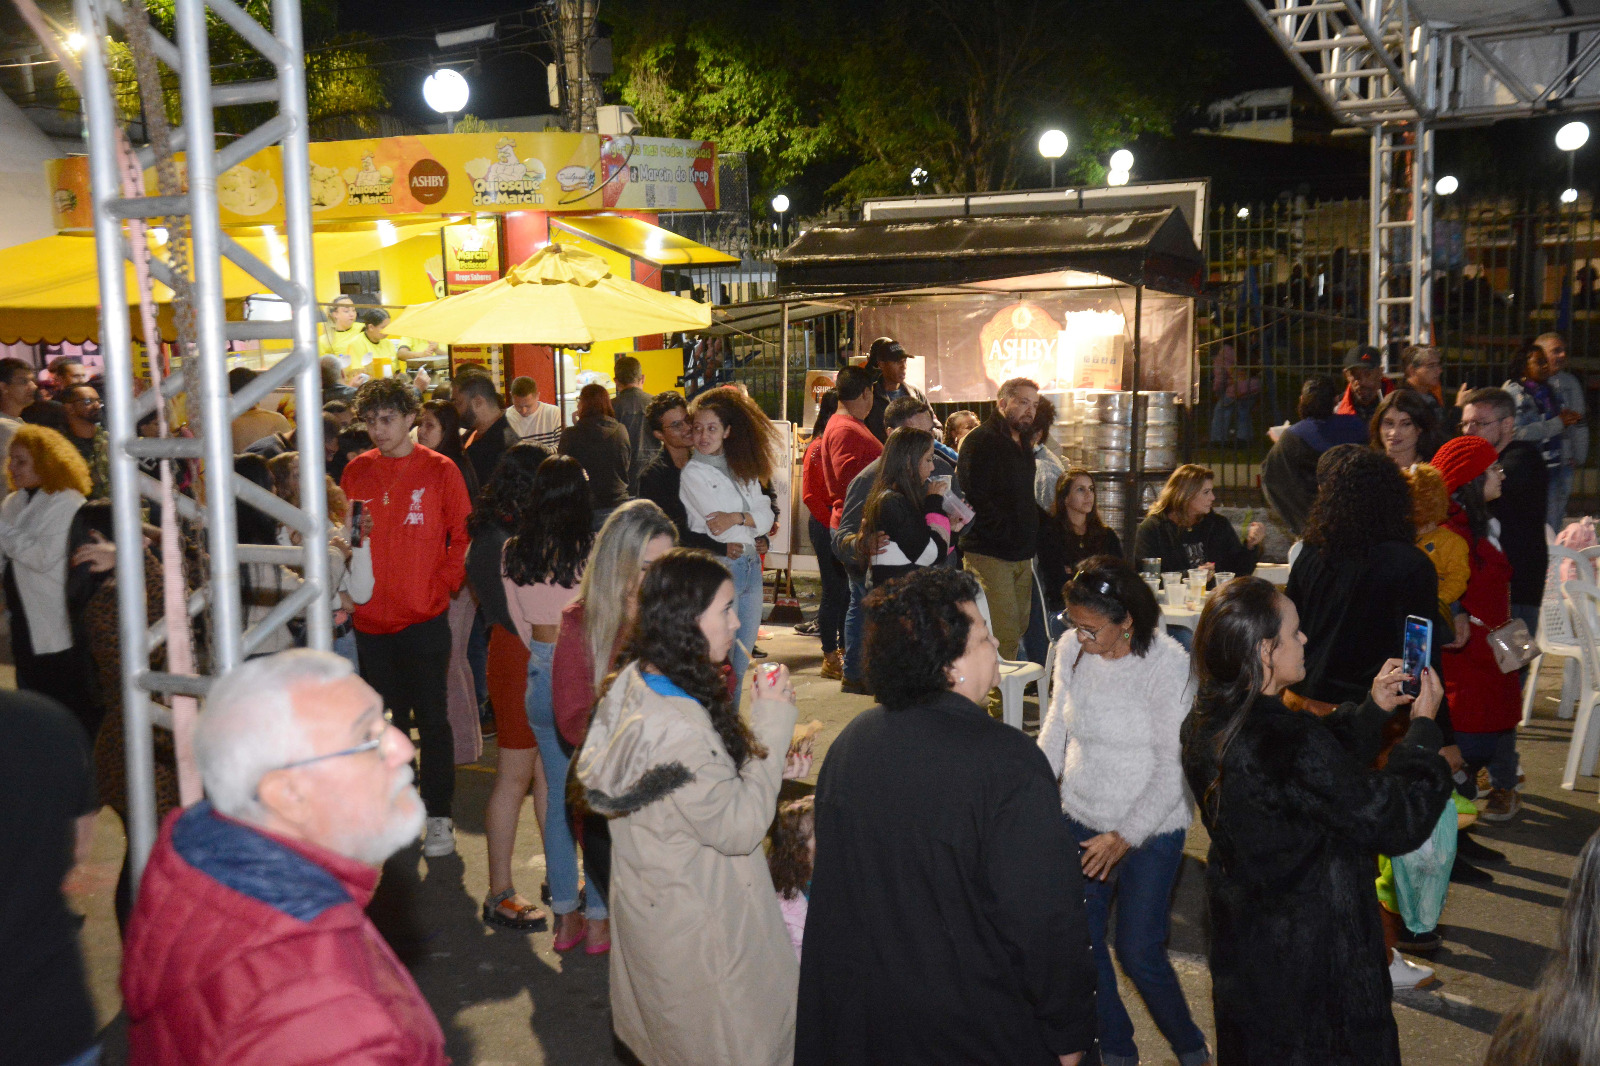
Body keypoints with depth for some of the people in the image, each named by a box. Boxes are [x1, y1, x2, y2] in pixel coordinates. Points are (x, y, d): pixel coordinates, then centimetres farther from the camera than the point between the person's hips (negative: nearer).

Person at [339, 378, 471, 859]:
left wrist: (443, 585, -8)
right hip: (372, 618, 3)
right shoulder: (356, 471, 6)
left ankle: (439, 817, 12)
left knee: (432, 719, 2)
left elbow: (463, 535, 0)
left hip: (425, 617, -3)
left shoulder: (439, 470, -3)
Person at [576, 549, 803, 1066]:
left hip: (652, 902, 9)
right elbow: (739, 827, -25)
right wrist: (773, 721, -22)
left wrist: (764, 764, -3)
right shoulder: (674, 727, -34)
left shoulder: (634, 682, -4)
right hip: (693, 923, -9)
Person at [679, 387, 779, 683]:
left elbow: (766, 516, 2)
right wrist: (752, 522, -4)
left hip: (751, 567, 6)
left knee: (742, 662, 13)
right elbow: (718, 528, -15)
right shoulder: (692, 473, -7)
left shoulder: (742, 468, 11)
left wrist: (736, 517, -15)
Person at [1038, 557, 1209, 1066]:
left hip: (1150, 833, -5)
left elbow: (1173, 767, -17)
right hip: (1081, 822, 5)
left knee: (1139, 952, 0)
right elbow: (1054, 737, 8)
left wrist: (1125, 837, -20)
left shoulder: (1168, 666, -18)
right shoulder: (1073, 655, -4)